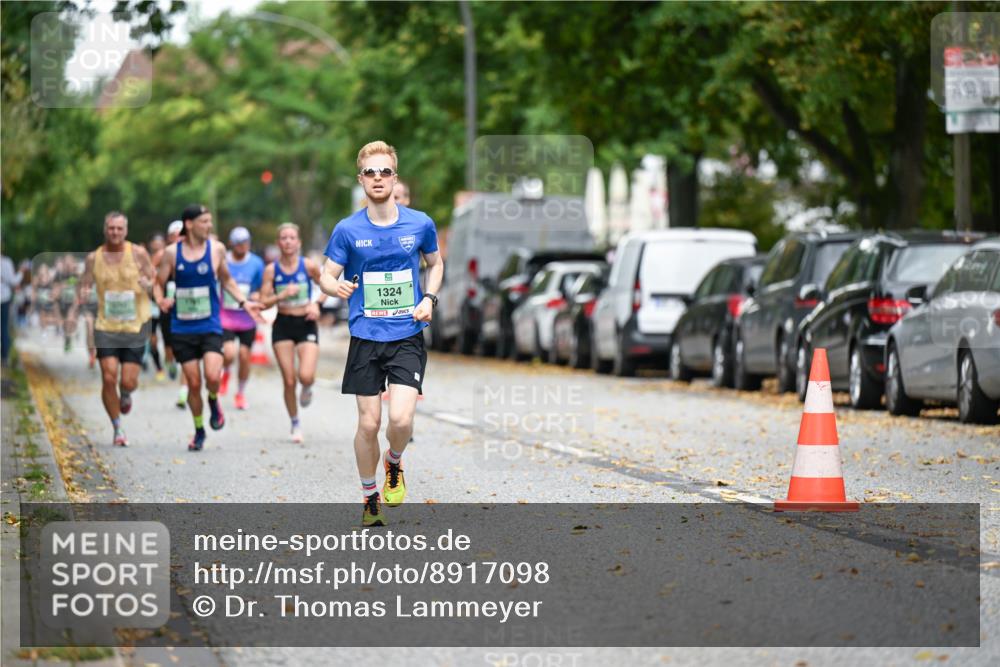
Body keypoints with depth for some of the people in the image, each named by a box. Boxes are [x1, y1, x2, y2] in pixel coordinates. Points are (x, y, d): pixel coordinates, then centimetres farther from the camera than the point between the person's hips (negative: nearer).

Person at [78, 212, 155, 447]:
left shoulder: (138, 253, -1)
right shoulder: (94, 258, 3)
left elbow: (154, 281, 5)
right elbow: (84, 285, 10)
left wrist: (147, 284, -19)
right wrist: (82, 293, -13)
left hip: (135, 327, -1)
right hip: (106, 327, 1)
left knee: (128, 382, -5)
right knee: (109, 379, -9)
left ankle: (126, 396, 34)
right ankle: (118, 429, 7)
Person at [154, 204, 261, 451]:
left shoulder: (216, 249, 1)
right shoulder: (172, 253, -1)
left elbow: (226, 280, 16)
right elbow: (159, 283, 6)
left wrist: (244, 302, 6)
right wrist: (161, 300, -15)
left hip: (210, 326, 0)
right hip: (182, 328, 0)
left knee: (212, 376, -20)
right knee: (193, 383, 2)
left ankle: (214, 403, 15)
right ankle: (199, 431, 23)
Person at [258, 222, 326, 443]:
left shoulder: (309, 266, -4)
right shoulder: (271, 270, -2)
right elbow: (263, 302, -3)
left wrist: (316, 304, -7)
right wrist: (282, 295, -19)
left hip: (306, 325, -1)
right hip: (283, 325, 1)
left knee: (306, 375, -19)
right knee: (289, 381, -1)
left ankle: (307, 388, 20)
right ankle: (295, 424, 18)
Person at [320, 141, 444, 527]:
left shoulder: (420, 224, 0)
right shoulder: (348, 230, -3)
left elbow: (435, 264, 18)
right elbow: (326, 277, 1)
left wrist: (429, 299, 0)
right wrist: (337, 287, -23)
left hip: (408, 338, 0)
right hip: (365, 338, 0)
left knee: (401, 418, -16)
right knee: (369, 423, 1)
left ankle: (394, 465, 18)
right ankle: (369, 498, 21)